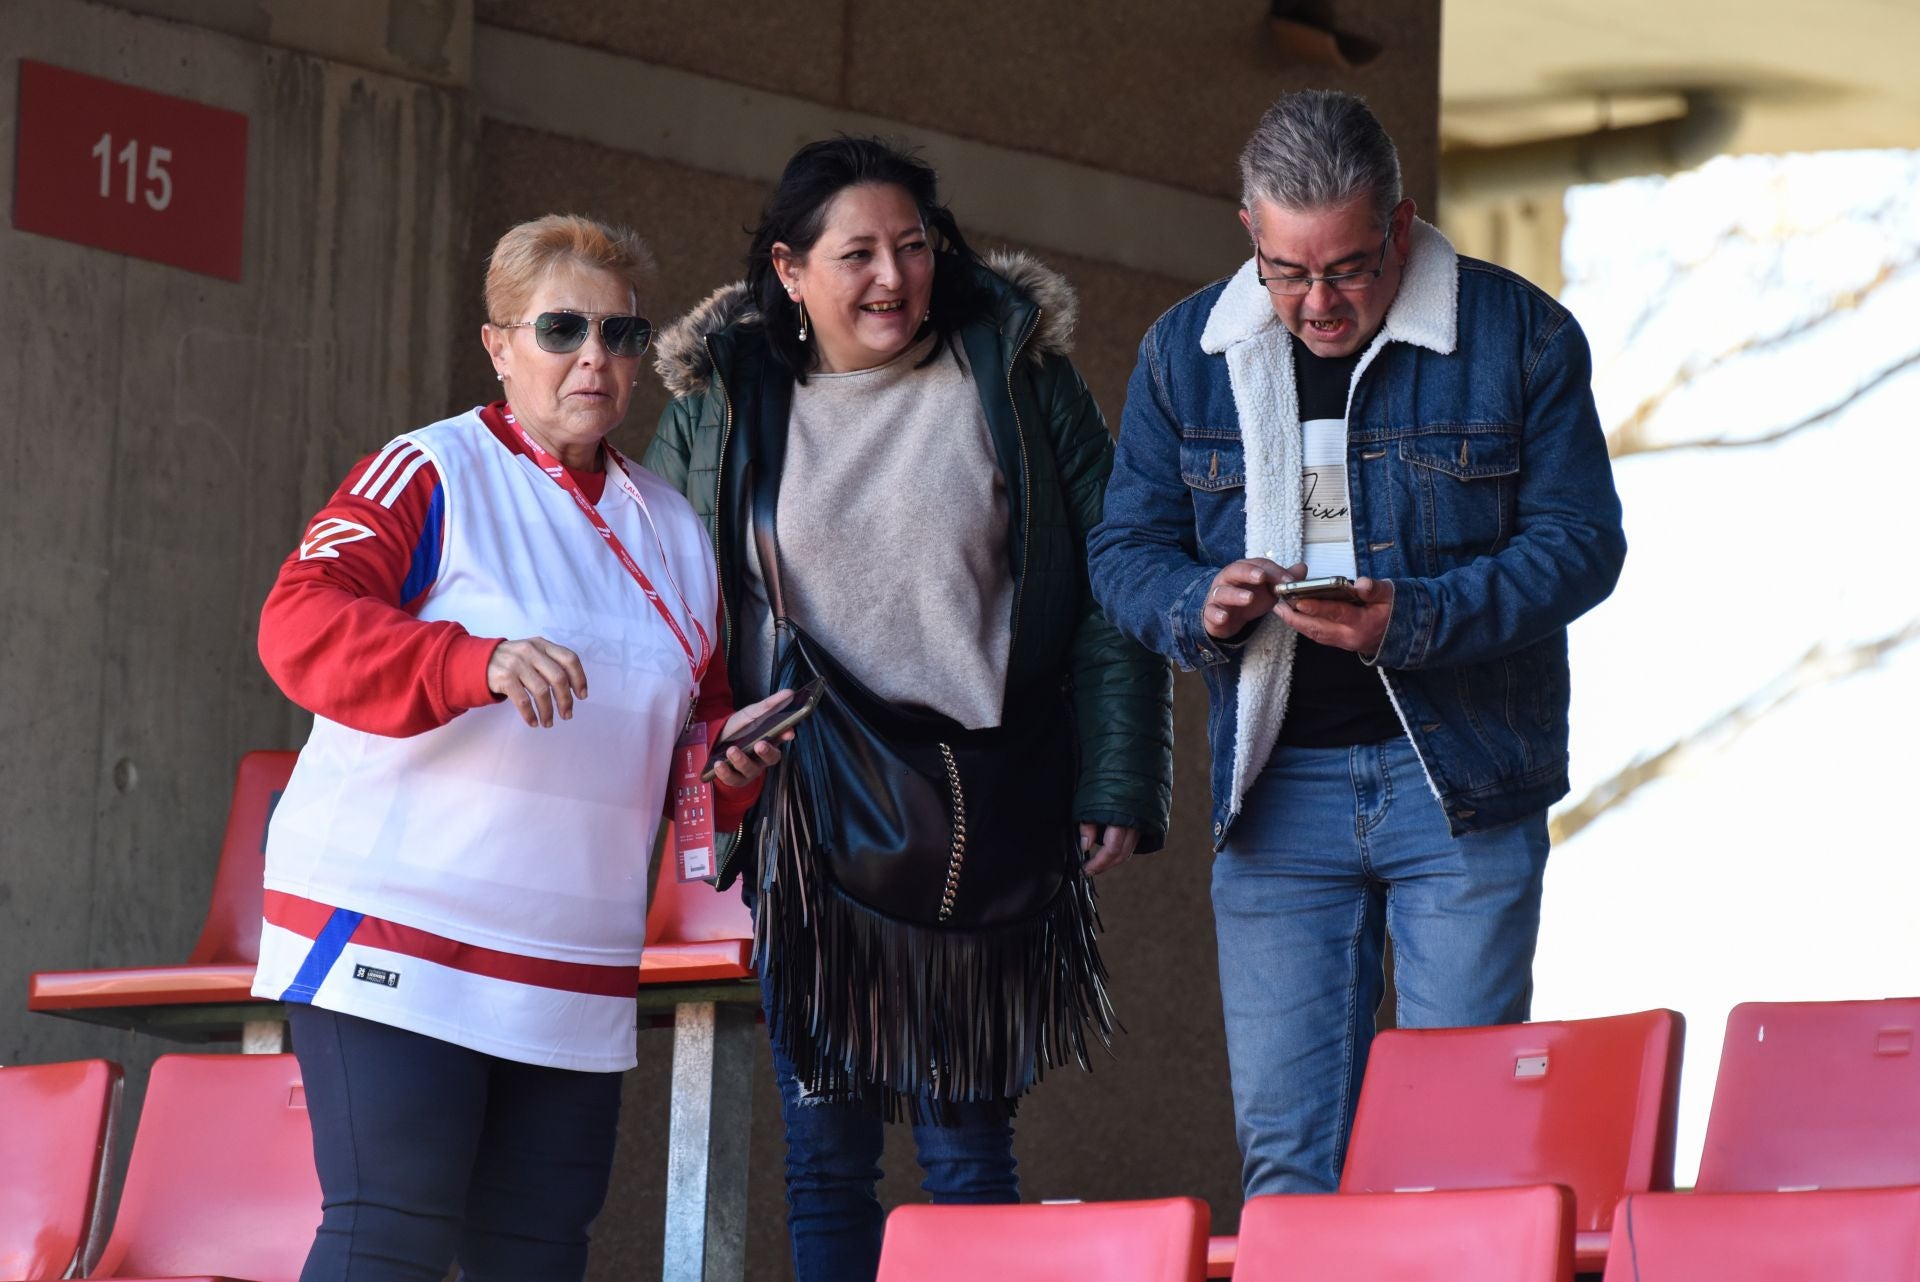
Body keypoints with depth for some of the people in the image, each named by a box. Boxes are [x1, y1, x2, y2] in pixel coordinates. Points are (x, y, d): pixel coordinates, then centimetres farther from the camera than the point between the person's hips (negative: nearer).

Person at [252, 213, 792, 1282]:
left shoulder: (673, 532, 18)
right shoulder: (431, 474, -2)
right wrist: (478, 663, -33)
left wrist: (727, 761, 4)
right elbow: (300, 624, -17)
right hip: (393, 941, -6)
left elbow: (692, 724, 29)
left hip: (575, 978, 6)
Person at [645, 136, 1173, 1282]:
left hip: (982, 828, -2)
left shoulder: (1013, 376, 2)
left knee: (968, 1147, 0)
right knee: (826, 1154, 3)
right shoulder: (722, 404, 6)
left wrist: (1119, 788, -7)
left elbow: (1115, 587, 1)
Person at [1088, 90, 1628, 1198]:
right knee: (1285, 1142, 1)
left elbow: (1580, 544, -5)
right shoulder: (1186, 352, 7)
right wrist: (1200, 607, -13)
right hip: (1277, 790, 3)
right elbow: (1126, 549, 11)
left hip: (1464, 783, -2)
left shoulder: (1519, 335, -3)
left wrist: (1412, 619, -20)